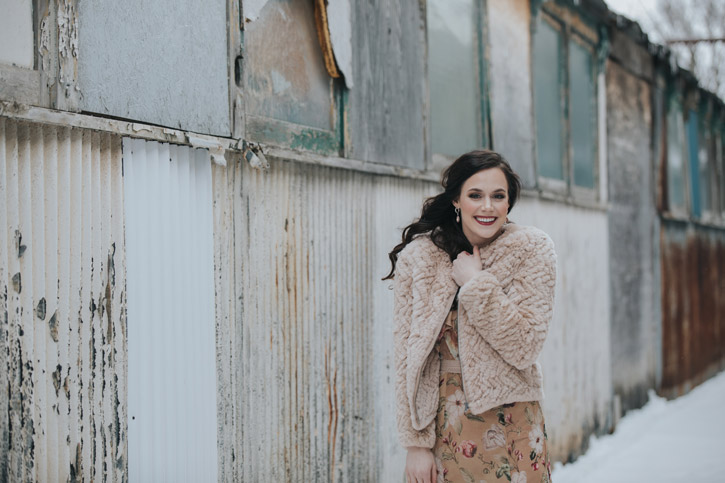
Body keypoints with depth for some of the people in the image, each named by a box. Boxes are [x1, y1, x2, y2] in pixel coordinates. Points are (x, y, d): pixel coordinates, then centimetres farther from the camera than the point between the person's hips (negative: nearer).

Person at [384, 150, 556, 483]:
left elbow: (525, 347, -12)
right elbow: (407, 355, -4)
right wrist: (415, 442, -8)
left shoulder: (531, 249, -5)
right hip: (441, 427, 0)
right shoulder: (418, 257, -4)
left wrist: (476, 284, -15)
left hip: (511, 429, 0)